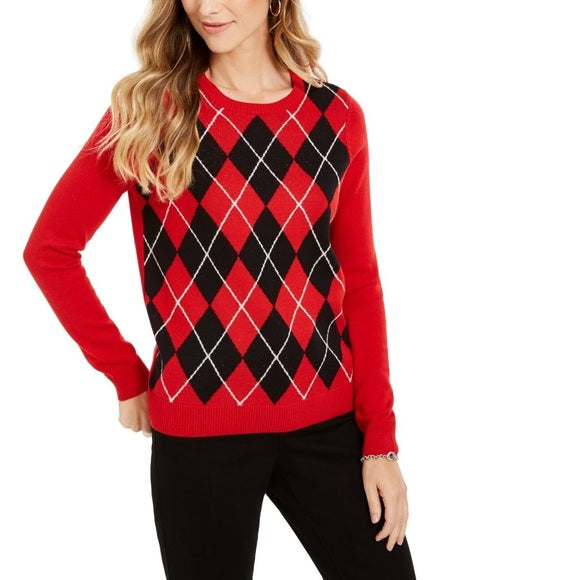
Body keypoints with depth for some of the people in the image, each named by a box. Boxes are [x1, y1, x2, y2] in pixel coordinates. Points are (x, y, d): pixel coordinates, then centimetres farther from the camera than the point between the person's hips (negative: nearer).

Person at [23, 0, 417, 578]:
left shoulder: (336, 116, 2)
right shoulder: (149, 110, -4)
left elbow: (359, 282, 3)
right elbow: (49, 247, -1)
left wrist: (380, 441, 0)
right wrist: (129, 379, -2)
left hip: (327, 418, 2)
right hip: (199, 428, -2)